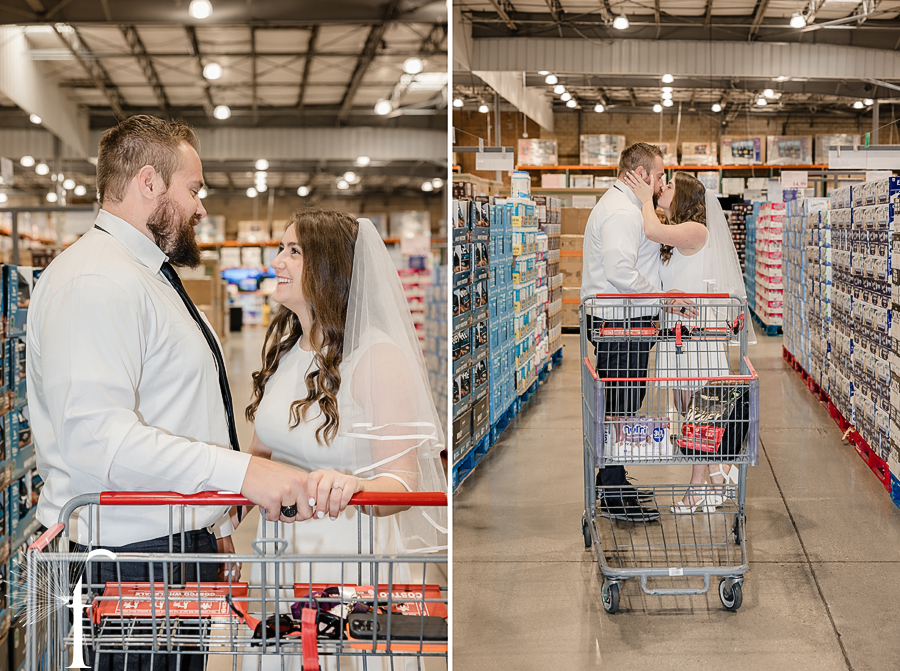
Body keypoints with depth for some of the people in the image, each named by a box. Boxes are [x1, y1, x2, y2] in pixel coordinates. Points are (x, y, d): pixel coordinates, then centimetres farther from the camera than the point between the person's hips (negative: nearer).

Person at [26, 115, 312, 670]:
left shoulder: (150, 277, 21)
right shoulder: (95, 281, -15)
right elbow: (95, 436, -27)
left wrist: (217, 527, 24)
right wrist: (240, 472, -30)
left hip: (177, 549, 10)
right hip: (127, 560, -10)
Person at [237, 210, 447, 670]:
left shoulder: (378, 355, -16)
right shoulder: (281, 348, 8)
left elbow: (402, 483, -23)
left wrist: (350, 485, -43)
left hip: (350, 556, -7)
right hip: (278, 548, 7)